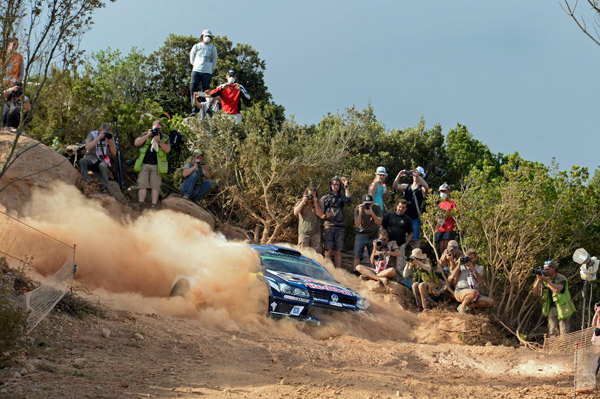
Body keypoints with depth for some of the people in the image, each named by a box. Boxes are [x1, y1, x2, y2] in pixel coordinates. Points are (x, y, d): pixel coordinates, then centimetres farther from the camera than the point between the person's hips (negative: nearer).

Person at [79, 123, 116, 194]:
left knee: (103, 166, -36)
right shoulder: (92, 134, -1)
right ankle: (85, 182, -38)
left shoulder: (109, 137, 6)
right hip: (91, 159, 0)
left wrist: (110, 142, -14)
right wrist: (98, 138, -21)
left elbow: (114, 153, 0)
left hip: (102, 160, 0)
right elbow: (87, 147, -19)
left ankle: (105, 188, -37)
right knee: (82, 161, -33)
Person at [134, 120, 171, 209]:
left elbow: (167, 150, -3)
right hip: (144, 164, 1)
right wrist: (148, 136, -7)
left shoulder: (165, 138, 10)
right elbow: (136, 143, 0)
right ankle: (141, 203, -11)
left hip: (156, 165, -1)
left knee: (155, 186, -5)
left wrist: (159, 141, -14)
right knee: (142, 184, -7)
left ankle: (154, 205, -7)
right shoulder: (145, 134, 12)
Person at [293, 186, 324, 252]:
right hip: (303, 232, -1)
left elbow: (320, 215, -5)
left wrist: (315, 203, -8)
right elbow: (295, 213, -7)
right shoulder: (301, 202, 8)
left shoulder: (319, 203, 9)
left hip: (315, 232, 1)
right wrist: (303, 201, -9)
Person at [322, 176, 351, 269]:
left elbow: (348, 198, -8)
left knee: (338, 252, 1)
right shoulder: (325, 198, 14)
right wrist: (324, 216, -11)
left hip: (340, 227, 1)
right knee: (328, 251, -6)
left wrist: (346, 185, -3)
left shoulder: (341, 197, 16)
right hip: (328, 226, -1)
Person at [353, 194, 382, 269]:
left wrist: (372, 214, -36)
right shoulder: (358, 208, -14)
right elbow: (357, 225, -17)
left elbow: (379, 223, -19)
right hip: (361, 235, -1)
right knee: (357, 256, -9)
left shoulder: (377, 208, -11)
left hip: (373, 235, 1)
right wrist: (360, 213, -31)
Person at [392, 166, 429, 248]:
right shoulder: (406, 187, 15)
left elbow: (426, 187, -21)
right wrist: (399, 176, -16)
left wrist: (417, 175, -27)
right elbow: (395, 186, -1)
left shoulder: (422, 189, 3)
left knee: (414, 240, -6)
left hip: (414, 218, -4)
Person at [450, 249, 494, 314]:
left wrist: (473, 269, -11)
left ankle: (469, 305, -13)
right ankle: (462, 306, -14)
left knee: (490, 301, -17)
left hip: (474, 294, 4)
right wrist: (459, 265, -8)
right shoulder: (462, 267, 10)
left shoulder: (479, 268, 16)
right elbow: (452, 277, -6)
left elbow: (481, 282, -3)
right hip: (460, 291, -4)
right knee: (473, 292, -39)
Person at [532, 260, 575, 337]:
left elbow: (556, 289, -34)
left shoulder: (561, 279, -14)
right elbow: (535, 292, 1)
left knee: (564, 333, -5)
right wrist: (538, 280, -13)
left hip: (563, 308, -5)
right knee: (552, 333, 3)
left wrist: (545, 280, -29)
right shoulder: (546, 279, 4)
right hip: (552, 308, 5)